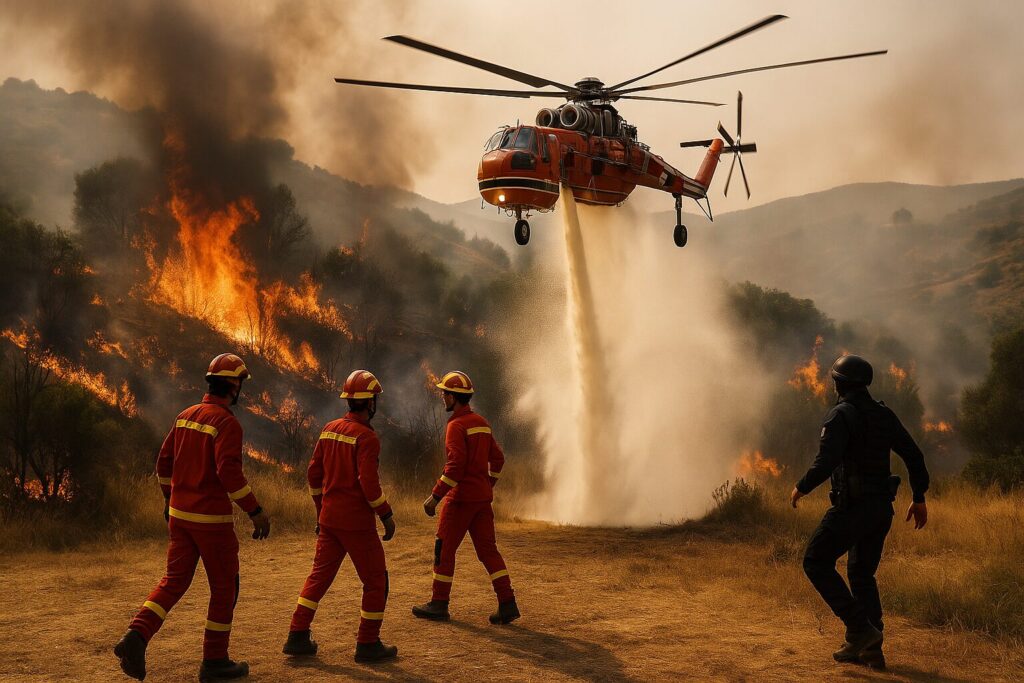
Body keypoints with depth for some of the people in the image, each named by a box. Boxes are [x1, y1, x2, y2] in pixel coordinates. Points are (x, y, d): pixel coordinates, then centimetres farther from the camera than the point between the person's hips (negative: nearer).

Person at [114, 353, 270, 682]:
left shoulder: (185, 416, 8)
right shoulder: (227, 423, -15)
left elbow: (164, 461, 13)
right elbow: (229, 472, -25)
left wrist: (168, 498, 27)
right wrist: (256, 512, -21)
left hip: (179, 513, 7)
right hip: (212, 518, -7)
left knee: (174, 580, 12)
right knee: (224, 587, 7)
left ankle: (137, 636, -9)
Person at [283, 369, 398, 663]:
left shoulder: (330, 429, 7)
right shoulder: (366, 437, -16)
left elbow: (314, 473, 12)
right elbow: (368, 482, -22)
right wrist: (386, 515, -11)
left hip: (329, 518, 7)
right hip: (357, 522, -7)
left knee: (320, 575, 16)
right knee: (375, 580, 6)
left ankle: (297, 636, 15)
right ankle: (368, 644, 9)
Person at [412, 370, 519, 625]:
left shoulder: (456, 425, -14)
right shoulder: (482, 423, 13)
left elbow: (455, 464, -22)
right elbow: (498, 458, 18)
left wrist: (434, 496, -20)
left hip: (461, 497, -8)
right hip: (483, 497, 8)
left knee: (444, 548, 4)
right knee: (487, 549, 7)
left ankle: (439, 604, 10)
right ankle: (507, 604, 0)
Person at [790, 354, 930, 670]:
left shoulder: (840, 415, -12)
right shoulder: (884, 414, 10)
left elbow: (826, 463, -23)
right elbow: (914, 456, 10)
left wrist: (801, 488, -7)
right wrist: (919, 498, 18)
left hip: (851, 507, -8)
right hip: (882, 507, 8)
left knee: (816, 563, 4)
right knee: (862, 573, 18)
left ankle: (860, 629, -6)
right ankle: (870, 649, 16)